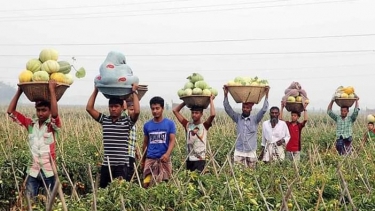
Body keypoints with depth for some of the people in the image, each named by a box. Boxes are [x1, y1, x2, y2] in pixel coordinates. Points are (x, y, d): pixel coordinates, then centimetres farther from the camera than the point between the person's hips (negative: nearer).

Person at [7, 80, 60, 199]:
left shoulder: (53, 126, -4)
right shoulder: (31, 124, 5)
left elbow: (55, 114, -26)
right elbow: (10, 111, 5)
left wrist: (52, 89, -25)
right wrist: (19, 91, 1)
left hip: (49, 172, -2)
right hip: (33, 172, 3)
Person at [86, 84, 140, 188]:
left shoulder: (127, 121, 0)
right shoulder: (104, 120, 8)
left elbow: (136, 111, -18)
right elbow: (89, 108, 3)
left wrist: (134, 92, -9)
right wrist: (96, 90, 6)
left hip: (121, 164, -3)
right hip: (106, 164, 3)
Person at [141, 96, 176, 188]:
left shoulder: (170, 123, 0)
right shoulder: (147, 125, 8)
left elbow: (172, 140, -5)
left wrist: (167, 154, -22)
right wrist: (142, 160, 19)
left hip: (164, 159, -2)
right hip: (150, 159, 2)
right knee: (147, 184, -4)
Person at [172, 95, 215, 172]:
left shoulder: (204, 126, 0)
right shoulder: (187, 125, 8)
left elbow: (212, 114, -18)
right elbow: (175, 111, 11)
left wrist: (211, 100, -7)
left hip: (200, 159, -4)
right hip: (189, 159, 4)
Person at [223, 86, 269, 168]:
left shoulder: (255, 119, 0)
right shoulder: (238, 118, 3)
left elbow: (264, 110, -9)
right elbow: (228, 109, -5)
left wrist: (266, 95, -17)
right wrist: (225, 94, -16)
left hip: (251, 152, 0)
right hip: (239, 152, 0)